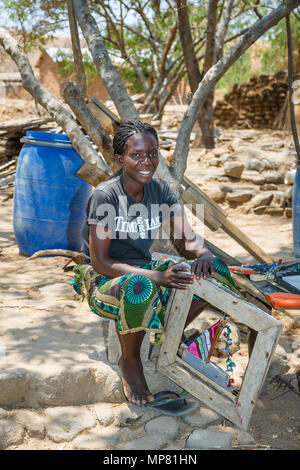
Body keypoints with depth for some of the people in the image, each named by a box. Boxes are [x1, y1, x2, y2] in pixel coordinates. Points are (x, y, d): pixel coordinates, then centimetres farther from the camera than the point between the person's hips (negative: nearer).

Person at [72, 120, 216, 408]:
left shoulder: (159, 190, -3)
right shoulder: (105, 196, -20)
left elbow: (188, 237, -3)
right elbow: (99, 261, -23)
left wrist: (203, 254, -29)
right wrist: (157, 277, -34)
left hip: (143, 269, 6)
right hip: (103, 279, -6)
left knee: (206, 277, -13)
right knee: (140, 288, -40)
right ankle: (129, 361, -11)